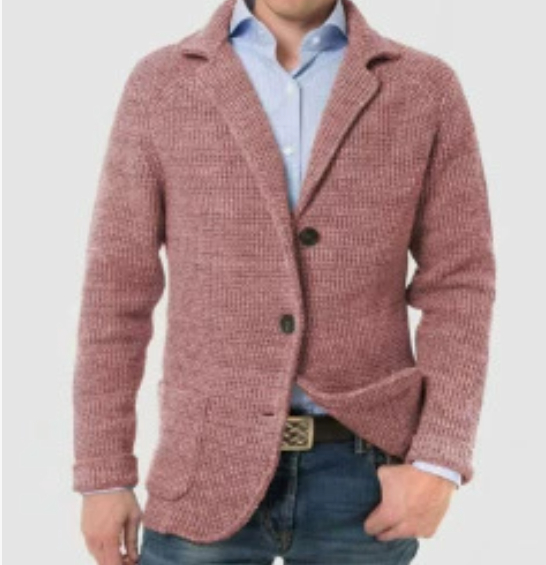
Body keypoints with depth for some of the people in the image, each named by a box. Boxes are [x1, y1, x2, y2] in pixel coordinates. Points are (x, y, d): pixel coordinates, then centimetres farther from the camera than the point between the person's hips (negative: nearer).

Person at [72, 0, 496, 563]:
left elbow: (459, 284, -2)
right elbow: (117, 287, 1)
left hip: (362, 471, 0)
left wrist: (439, 462, -13)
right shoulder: (159, 85, 1)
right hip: (211, 470, 0)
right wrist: (102, 475, 0)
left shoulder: (428, 89, 0)